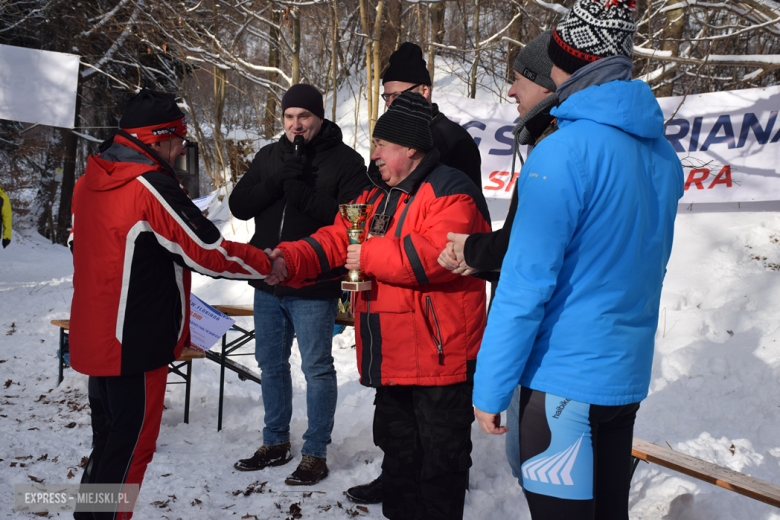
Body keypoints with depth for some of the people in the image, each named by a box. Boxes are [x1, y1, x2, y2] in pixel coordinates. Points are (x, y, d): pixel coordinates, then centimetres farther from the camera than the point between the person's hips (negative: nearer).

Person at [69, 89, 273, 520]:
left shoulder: (90, 180, 7)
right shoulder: (152, 187, -20)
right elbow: (209, 253, -20)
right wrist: (271, 262, -9)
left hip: (95, 336, 9)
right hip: (137, 341, -9)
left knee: (116, 430, 23)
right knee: (134, 442, 4)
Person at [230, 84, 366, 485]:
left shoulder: (345, 160, -6)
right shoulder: (269, 156, 10)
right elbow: (239, 205, 0)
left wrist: (303, 194, -24)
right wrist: (278, 182, -15)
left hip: (314, 287, -6)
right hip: (268, 282, 6)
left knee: (316, 368, 3)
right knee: (271, 364, 16)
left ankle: (315, 453, 17)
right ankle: (276, 443, 32)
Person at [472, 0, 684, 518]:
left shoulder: (565, 151, -19)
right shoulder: (662, 153, 6)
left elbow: (526, 285, -20)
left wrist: (490, 389, -12)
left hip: (566, 381, -8)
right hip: (629, 377, 8)